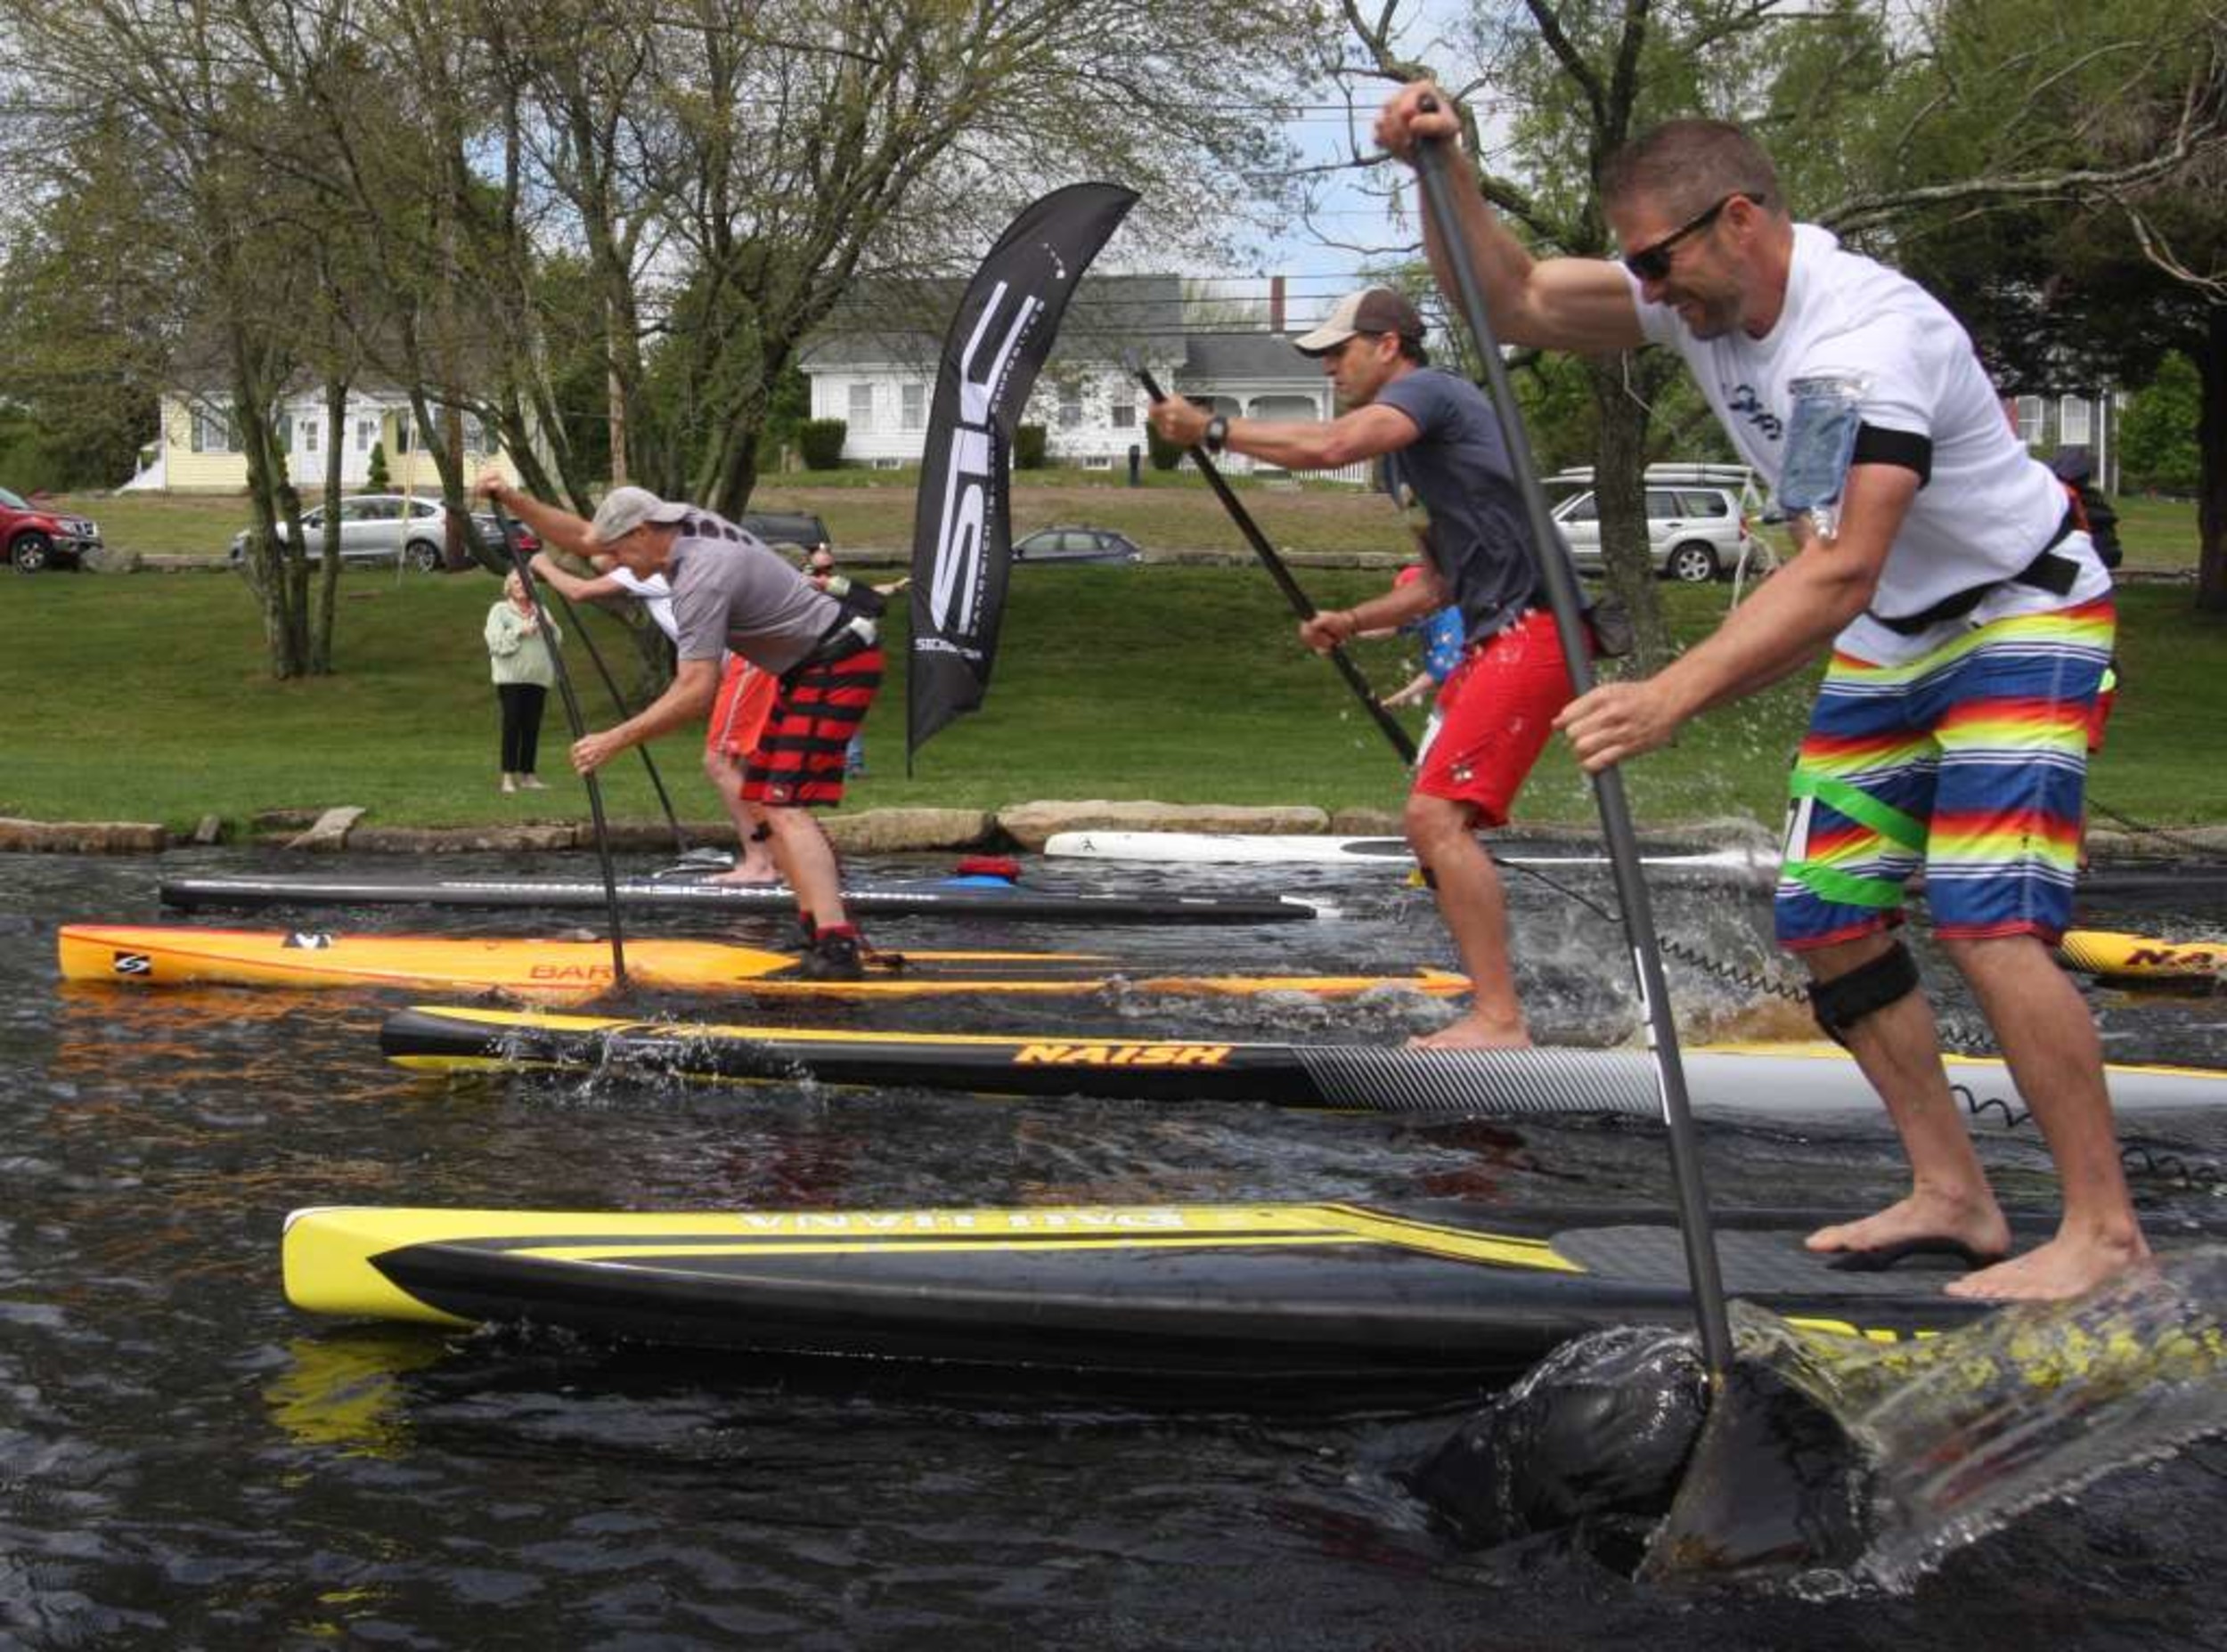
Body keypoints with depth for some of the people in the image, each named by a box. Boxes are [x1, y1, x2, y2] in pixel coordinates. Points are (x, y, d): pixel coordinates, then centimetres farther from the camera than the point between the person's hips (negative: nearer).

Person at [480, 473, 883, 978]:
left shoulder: (701, 579, -24)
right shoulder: (680, 522, 4)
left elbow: (695, 692, -28)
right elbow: (580, 538, 15)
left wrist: (613, 742, -25)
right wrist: (511, 498, 6)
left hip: (837, 669, -10)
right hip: (804, 669, 10)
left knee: (785, 808, -19)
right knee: (764, 801, 10)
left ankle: (837, 946, -29)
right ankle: (819, 922, 7)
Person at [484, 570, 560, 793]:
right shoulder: (500, 611, 5)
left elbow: (557, 640, 13)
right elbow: (496, 642, -8)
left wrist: (549, 627, -6)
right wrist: (519, 632, -16)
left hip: (538, 677, 4)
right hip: (511, 677, -4)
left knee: (532, 727, 1)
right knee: (512, 725, -9)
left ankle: (527, 775, 6)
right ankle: (509, 776, -8)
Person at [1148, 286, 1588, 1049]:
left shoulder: (1427, 388, -6)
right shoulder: (1410, 451, 25)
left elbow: (1328, 447, -25)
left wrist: (1212, 430, -16)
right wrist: (1351, 622, 16)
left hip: (1530, 630, -11)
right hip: (1493, 640, 11)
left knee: (1436, 816, -19)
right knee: (1431, 822, 13)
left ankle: (1501, 1022, -19)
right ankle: (1493, 1003, 17)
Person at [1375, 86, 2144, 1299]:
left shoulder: (1865, 335, -33)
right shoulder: (1700, 293, -7)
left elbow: (1839, 572, -43)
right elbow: (1516, 303, -1)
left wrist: (1669, 698, -52)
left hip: (2024, 618, -9)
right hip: (1890, 641, 9)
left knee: (1985, 919, -22)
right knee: (1825, 917, 4)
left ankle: (2105, 1231, -11)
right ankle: (1953, 1199, 13)